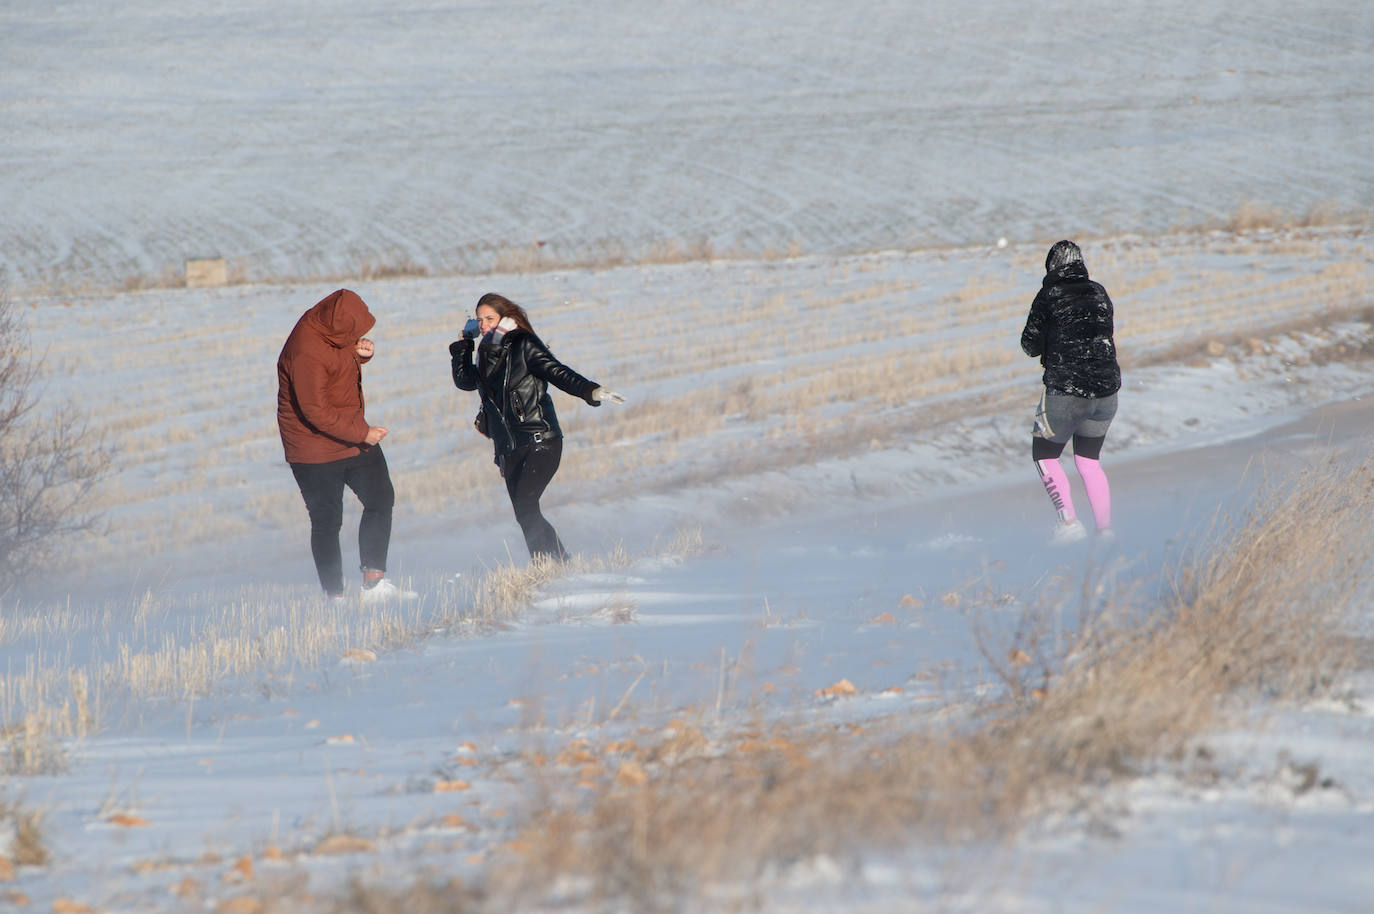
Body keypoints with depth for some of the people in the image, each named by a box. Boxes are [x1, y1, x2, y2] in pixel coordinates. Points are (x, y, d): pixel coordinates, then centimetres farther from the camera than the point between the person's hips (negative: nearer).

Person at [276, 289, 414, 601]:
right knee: (327, 520, -3)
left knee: (381, 499, 7)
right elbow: (315, 412, -27)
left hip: (353, 432, 9)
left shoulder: (335, 331, -3)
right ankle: (335, 596, 4)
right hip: (315, 448, -9)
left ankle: (374, 582, 9)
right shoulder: (306, 352, -29)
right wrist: (362, 433, -22)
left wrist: (363, 352, -6)